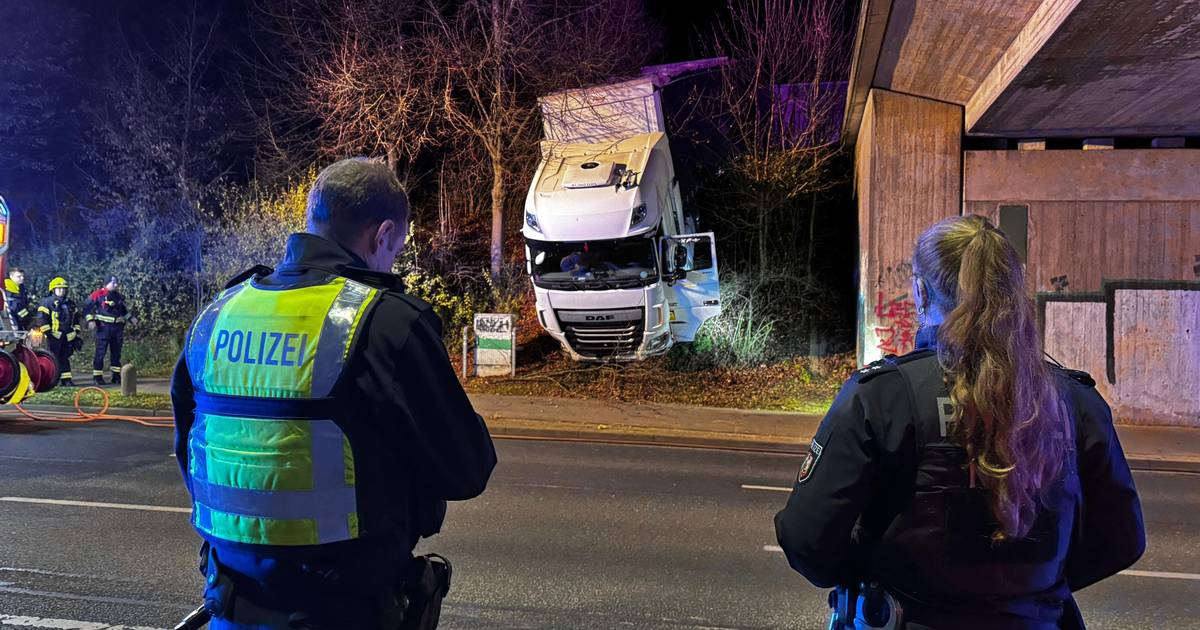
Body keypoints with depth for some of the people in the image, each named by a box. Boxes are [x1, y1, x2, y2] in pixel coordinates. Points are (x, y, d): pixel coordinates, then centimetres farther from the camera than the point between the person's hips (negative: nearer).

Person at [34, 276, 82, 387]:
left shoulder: (71, 303, 15)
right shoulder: (47, 302, -4)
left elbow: (76, 320, 22)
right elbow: (41, 319, -9)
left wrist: (77, 334, 18)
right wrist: (48, 333, -13)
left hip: (68, 336, 5)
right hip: (54, 335, -5)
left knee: (65, 357, 7)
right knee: (54, 358, -5)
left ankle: (67, 379, 9)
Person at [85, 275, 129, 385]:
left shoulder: (119, 296, 15)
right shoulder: (98, 294, -4)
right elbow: (88, 307, -5)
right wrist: (90, 320, -15)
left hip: (117, 328, 6)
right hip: (103, 327, -6)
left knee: (116, 352, 10)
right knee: (100, 352, -6)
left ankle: (116, 375, 16)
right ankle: (97, 376, 0)